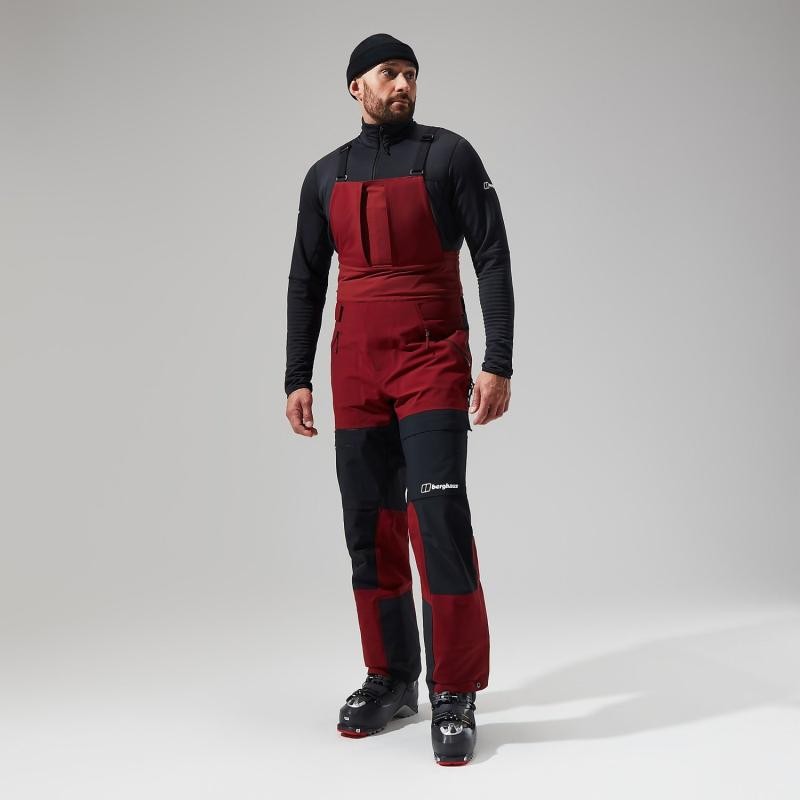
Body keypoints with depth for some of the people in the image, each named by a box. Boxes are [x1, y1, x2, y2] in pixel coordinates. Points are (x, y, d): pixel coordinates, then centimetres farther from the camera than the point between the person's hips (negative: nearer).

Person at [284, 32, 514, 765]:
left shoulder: (448, 155, 1)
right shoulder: (326, 176, 12)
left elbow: (493, 258, -4)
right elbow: (306, 282, 14)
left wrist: (499, 363, -13)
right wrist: (297, 379, 7)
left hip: (433, 360, -4)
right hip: (356, 369, 4)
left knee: (440, 518, -14)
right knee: (370, 527, 6)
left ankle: (455, 697, -5)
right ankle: (391, 679, 19)